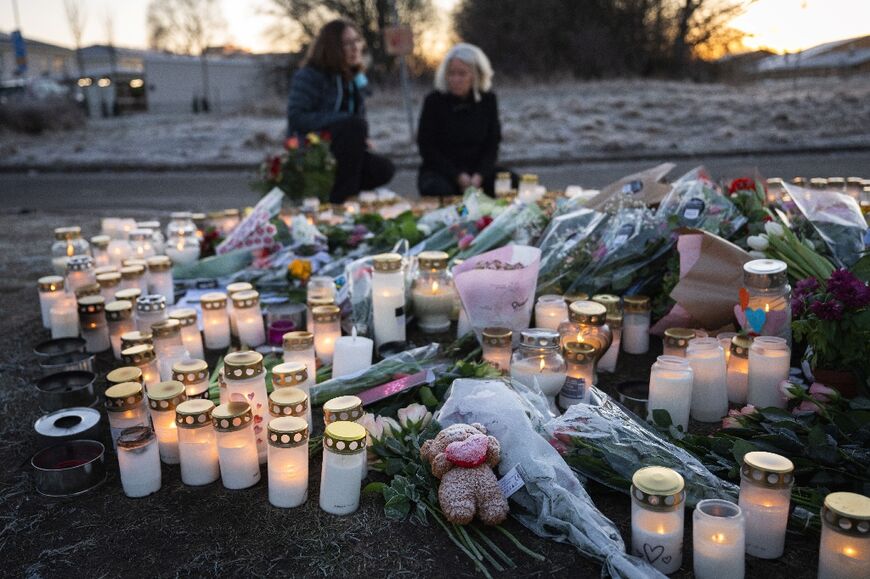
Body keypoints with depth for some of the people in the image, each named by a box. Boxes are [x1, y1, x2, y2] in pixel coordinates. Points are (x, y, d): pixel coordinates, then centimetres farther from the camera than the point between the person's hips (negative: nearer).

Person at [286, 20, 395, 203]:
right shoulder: (309, 76, -9)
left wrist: (362, 141, -4)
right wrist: (343, 119, -24)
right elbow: (296, 119, -20)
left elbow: (359, 116, 19)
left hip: (337, 154, 7)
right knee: (355, 124, -31)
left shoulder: (356, 79, 13)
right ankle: (341, 198, -26)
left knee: (384, 169, -17)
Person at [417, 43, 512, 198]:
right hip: (440, 171, -3)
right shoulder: (434, 100, -6)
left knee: (512, 181, -22)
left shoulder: (488, 99, 2)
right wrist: (458, 176, -16)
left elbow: (492, 143, 3)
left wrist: (479, 175, -15)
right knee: (440, 190, -36)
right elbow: (426, 147, -7)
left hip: (478, 170, 3)